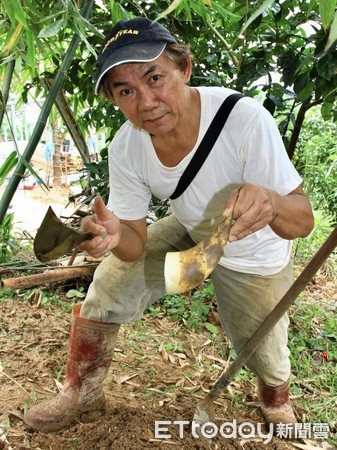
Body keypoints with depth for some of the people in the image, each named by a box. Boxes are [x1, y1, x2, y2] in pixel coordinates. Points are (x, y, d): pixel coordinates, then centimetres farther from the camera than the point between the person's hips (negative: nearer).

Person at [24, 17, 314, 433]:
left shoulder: (244, 119, -36)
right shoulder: (125, 149, -22)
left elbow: (302, 221, -31)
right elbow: (136, 246, -16)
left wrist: (270, 204, -54)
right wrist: (114, 235, -40)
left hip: (254, 259, -2)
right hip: (187, 233, 3)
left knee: (267, 360, 11)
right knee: (106, 290, -3)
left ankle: (277, 401, 51)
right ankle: (83, 390, 24)